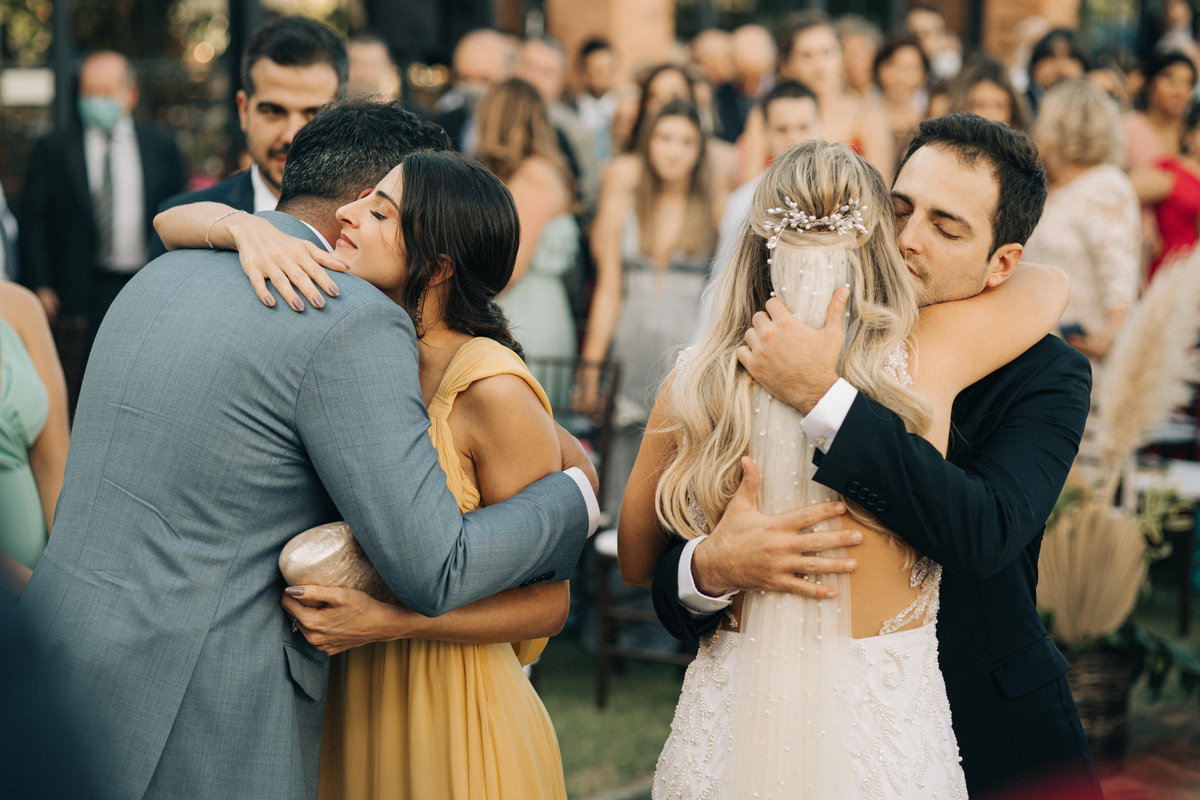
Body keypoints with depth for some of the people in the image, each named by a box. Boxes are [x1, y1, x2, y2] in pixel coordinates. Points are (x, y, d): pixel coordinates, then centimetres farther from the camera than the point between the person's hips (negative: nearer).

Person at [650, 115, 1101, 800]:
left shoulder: (1046, 375, -10)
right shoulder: (815, 346, -7)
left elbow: (986, 532, -31)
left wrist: (826, 399, -34)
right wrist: (708, 567, -32)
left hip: (991, 739, -1)